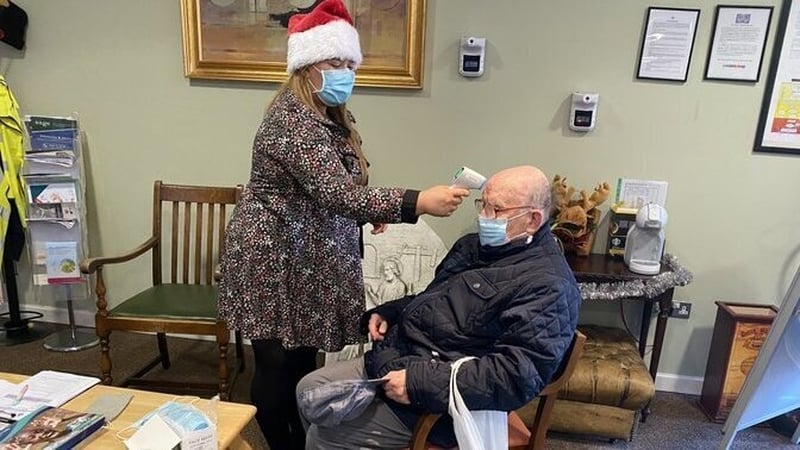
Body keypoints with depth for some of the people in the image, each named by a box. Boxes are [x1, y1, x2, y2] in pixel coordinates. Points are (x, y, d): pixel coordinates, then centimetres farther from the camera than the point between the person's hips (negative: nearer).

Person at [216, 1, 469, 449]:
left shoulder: (329, 115, 10)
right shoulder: (292, 119, -22)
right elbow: (336, 192, -33)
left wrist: (370, 210, 3)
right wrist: (417, 202, -39)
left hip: (309, 259, 9)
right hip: (275, 261, -9)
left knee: (305, 359, 18)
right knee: (277, 366, 5)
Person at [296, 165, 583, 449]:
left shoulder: (547, 285, -20)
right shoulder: (474, 245, 10)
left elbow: (519, 374, -30)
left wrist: (420, 383, -30)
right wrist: (386, 313, 6)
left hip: (437, 401, -9)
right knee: (309, 389, 13)